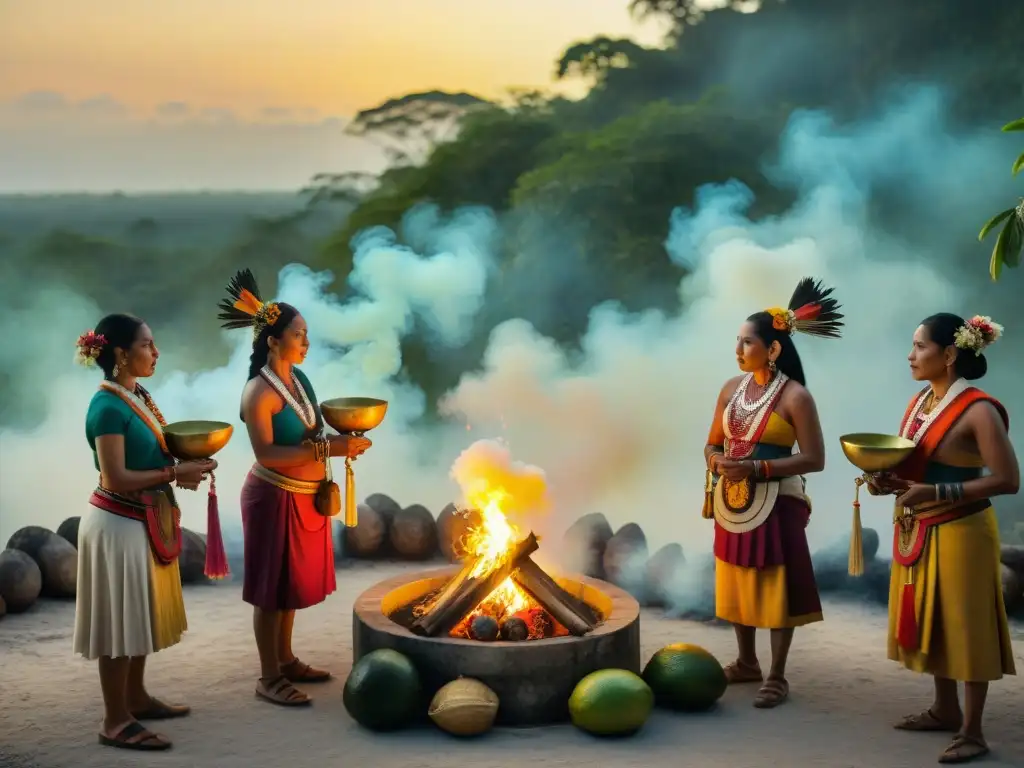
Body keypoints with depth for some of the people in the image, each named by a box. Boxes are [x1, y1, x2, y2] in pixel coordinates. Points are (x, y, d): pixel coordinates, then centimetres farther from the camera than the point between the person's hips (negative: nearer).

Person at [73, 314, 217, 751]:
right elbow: (117, 478, -24)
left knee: (140, 613, 18)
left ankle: (136, 699, 31)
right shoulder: (108, 407, -20)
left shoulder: (138, 396, 9)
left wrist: (182, 467, 0)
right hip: (117, 524, -9)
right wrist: (175, 474, -20)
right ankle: (115, 722, 7)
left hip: (143, 522, 9)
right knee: (119, 619, -2)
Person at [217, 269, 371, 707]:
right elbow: (266, 453, -26)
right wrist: (326, 449, -29)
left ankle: (286, 661, 32)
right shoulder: (259, 392, -18)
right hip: (275, 498, -8)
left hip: (306, 497, 8)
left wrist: (340, 442, 0)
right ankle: (269, 678, 10)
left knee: (292, 582, 18)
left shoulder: (300, 379, 7)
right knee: (272, 588, 1)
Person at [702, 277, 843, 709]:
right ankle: (746, 663, 31)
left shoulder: (794, 395, -12)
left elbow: (814, 459, -15)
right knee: (736, 584, 15)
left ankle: (777, 677, 10)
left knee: (776, 588, 0)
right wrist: (717, 461, -9)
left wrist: (757, 468, -22)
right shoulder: (732, 389, 6)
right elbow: (712, 444, 14)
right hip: (732, 501, 6)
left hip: (776, 505, -6)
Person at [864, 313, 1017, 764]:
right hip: (915, 532, 8)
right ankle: (946, 710, 33)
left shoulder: (977, 411, -17)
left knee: (965, 628, 1)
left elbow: (1008, 480, -21)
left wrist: (935, 493, -25)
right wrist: (889, 482, -4)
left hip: (958, 534, -8)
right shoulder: (919, 403, 7)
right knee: (931, 622, 17)